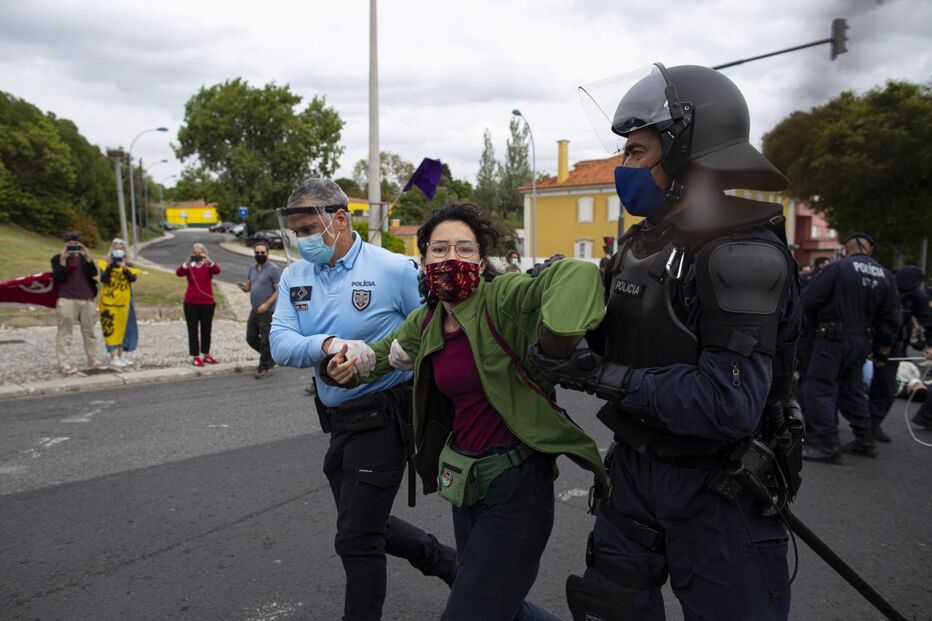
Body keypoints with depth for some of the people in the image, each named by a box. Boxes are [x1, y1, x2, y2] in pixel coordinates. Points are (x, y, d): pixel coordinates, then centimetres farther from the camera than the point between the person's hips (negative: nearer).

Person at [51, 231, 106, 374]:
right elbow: (59, 278, -11)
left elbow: (93, 273, -4)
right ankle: (65, 363, -6)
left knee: (89, 331, 10)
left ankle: (93, 360, 19)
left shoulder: (84, 258, 13)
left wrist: (87, 257, -13)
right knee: (65, 332, -6)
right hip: (67, 300, -4)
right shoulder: (57, 258, 3)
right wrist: (63, 260, -17)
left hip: (87, 300, 4)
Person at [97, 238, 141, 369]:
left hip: (124, 301, 3)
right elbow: (103, 280, -14)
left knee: (123, 327, 9)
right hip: (109, 300, -3)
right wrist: (109, 267, -24)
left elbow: (133, 279, -13)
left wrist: (125, 269, -28)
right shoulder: (105, 264, 0)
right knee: (111, 328, -8)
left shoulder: (129, 265, 5)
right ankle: (114, 358, -11)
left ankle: (121, 356, 19)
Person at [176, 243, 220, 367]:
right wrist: (187, 262, -36)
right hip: (191, 303, 0)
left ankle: (206, 354, 24)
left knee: (206, 329, 10)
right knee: (193, 330, 1)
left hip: (207, 303, 0)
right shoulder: (189, 266, 0)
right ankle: (195, 356, 7)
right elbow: (178, 273, -19)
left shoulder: (208, 266, -1)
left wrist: (209, 261, -41)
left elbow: (217, 270, -23)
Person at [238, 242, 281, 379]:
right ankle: (270, 356, 30)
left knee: (265, 341, -2)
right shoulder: (252, 269, 13)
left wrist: (267, 304, -21)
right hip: (255, 310, 7)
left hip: (268, 311, -7)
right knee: (251, 337, 11)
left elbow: (279, 290, -13)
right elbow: (248, 287, 17)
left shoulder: (273, 269, -9)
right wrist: (244, 287, -8)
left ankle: (263, 368, 11)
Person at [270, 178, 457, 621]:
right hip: (338, 420, 7)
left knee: (356, 539, 1)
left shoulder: (394, 270, -13)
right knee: (367, 524, 21)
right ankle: (446, 561, 43)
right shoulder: (294, 276, 2)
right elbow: (281, 346, -11)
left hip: (382, 418, -7)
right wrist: (328, 344, -29)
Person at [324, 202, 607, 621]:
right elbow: (386, 353, 23)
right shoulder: (426, 321, 4)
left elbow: (578, 273, -31)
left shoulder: (502, 300, -17)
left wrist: (552, 344, -40)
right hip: (466, 482, 8)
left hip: (515, 484, -7)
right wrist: (350, 367, 5)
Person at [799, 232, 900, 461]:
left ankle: (827, 445, -5)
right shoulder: (885, 276, 8)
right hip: (862, 341, 7)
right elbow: (892, 317, 10)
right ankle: (864, 441, 28)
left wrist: (813, 325, 6)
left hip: (833, 339, -7)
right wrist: (882, 349, 17)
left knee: (818, 388, -2)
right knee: (852, 388, 20)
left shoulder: (837, 268, -12)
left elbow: (808, 301, -13)